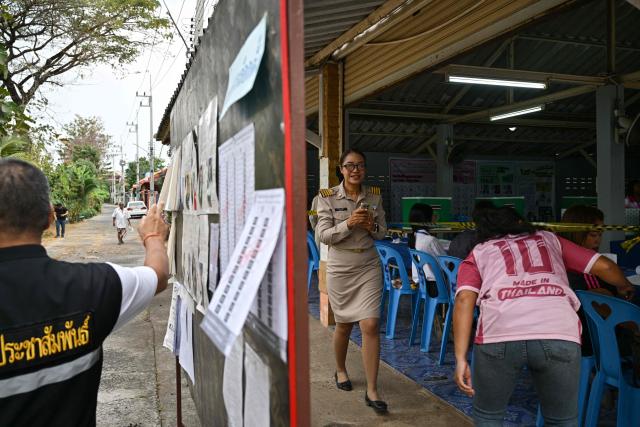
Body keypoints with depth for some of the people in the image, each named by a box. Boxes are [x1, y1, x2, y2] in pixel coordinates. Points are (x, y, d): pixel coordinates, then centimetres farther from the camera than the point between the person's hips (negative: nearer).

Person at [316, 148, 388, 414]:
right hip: (340, 269, -1)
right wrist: (349, 223, -24)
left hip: (369, 267, 1)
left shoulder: (374, 196, 3)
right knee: (343, 325, 13)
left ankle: (372, 391, 4)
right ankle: (340, 370, 41)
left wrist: (371, 226, -13)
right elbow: (323, 235, -10)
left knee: (370, 325, -7)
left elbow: (382, 232, 9)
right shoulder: (328, 197, -6)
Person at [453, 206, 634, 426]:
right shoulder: (549, 239, 32)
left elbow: (464, 300, 7)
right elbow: (604, 266, 28)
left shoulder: (478, 253, 26)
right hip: (559, 333, 2)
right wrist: (624, 286, 50)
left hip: (499, 333, -1)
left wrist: (460, 359, 3)